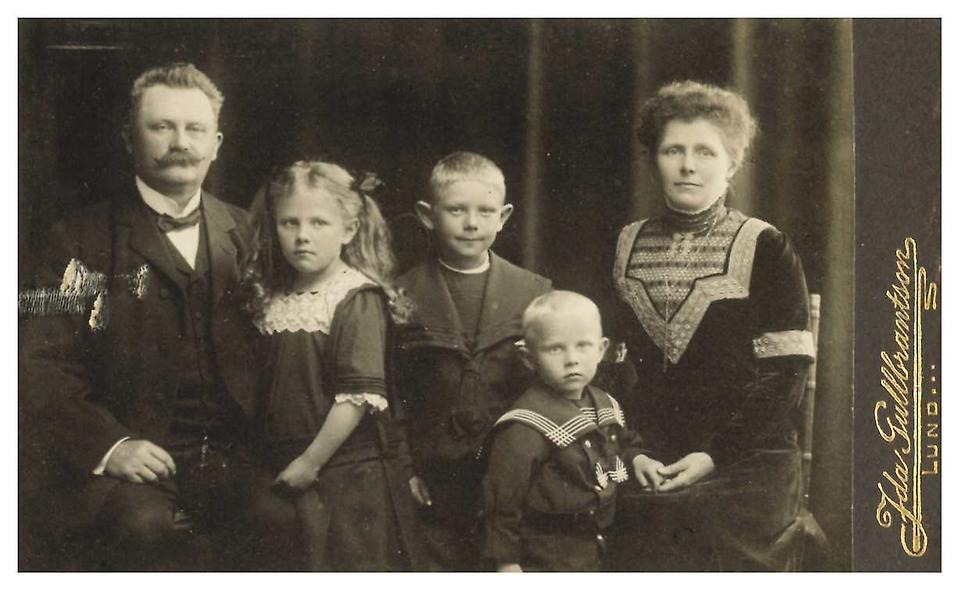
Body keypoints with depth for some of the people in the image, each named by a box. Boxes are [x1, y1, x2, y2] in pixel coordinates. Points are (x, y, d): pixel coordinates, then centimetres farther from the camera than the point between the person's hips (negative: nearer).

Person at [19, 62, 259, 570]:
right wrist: (109, 444, -18)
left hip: (234, 460, 4)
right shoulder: (81, 242, 4)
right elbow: (43, 366, -3)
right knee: (147, 526, -35)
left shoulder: (244, 234, 16)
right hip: (132, 465, -3)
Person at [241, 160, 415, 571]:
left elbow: (360, 394, -18)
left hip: (344, 473, -6)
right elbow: (265, 389, 14)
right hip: (282, 481, 6)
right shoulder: (272, 299, 8)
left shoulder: (357, 298, -11)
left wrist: (311, 461, -15)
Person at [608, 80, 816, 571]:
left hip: (747, 465, -2)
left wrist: (714, 456, -11)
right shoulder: (625, 249, 13)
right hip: (646, 471, 2)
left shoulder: (764, 249, 2)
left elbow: (784, 376, -2)